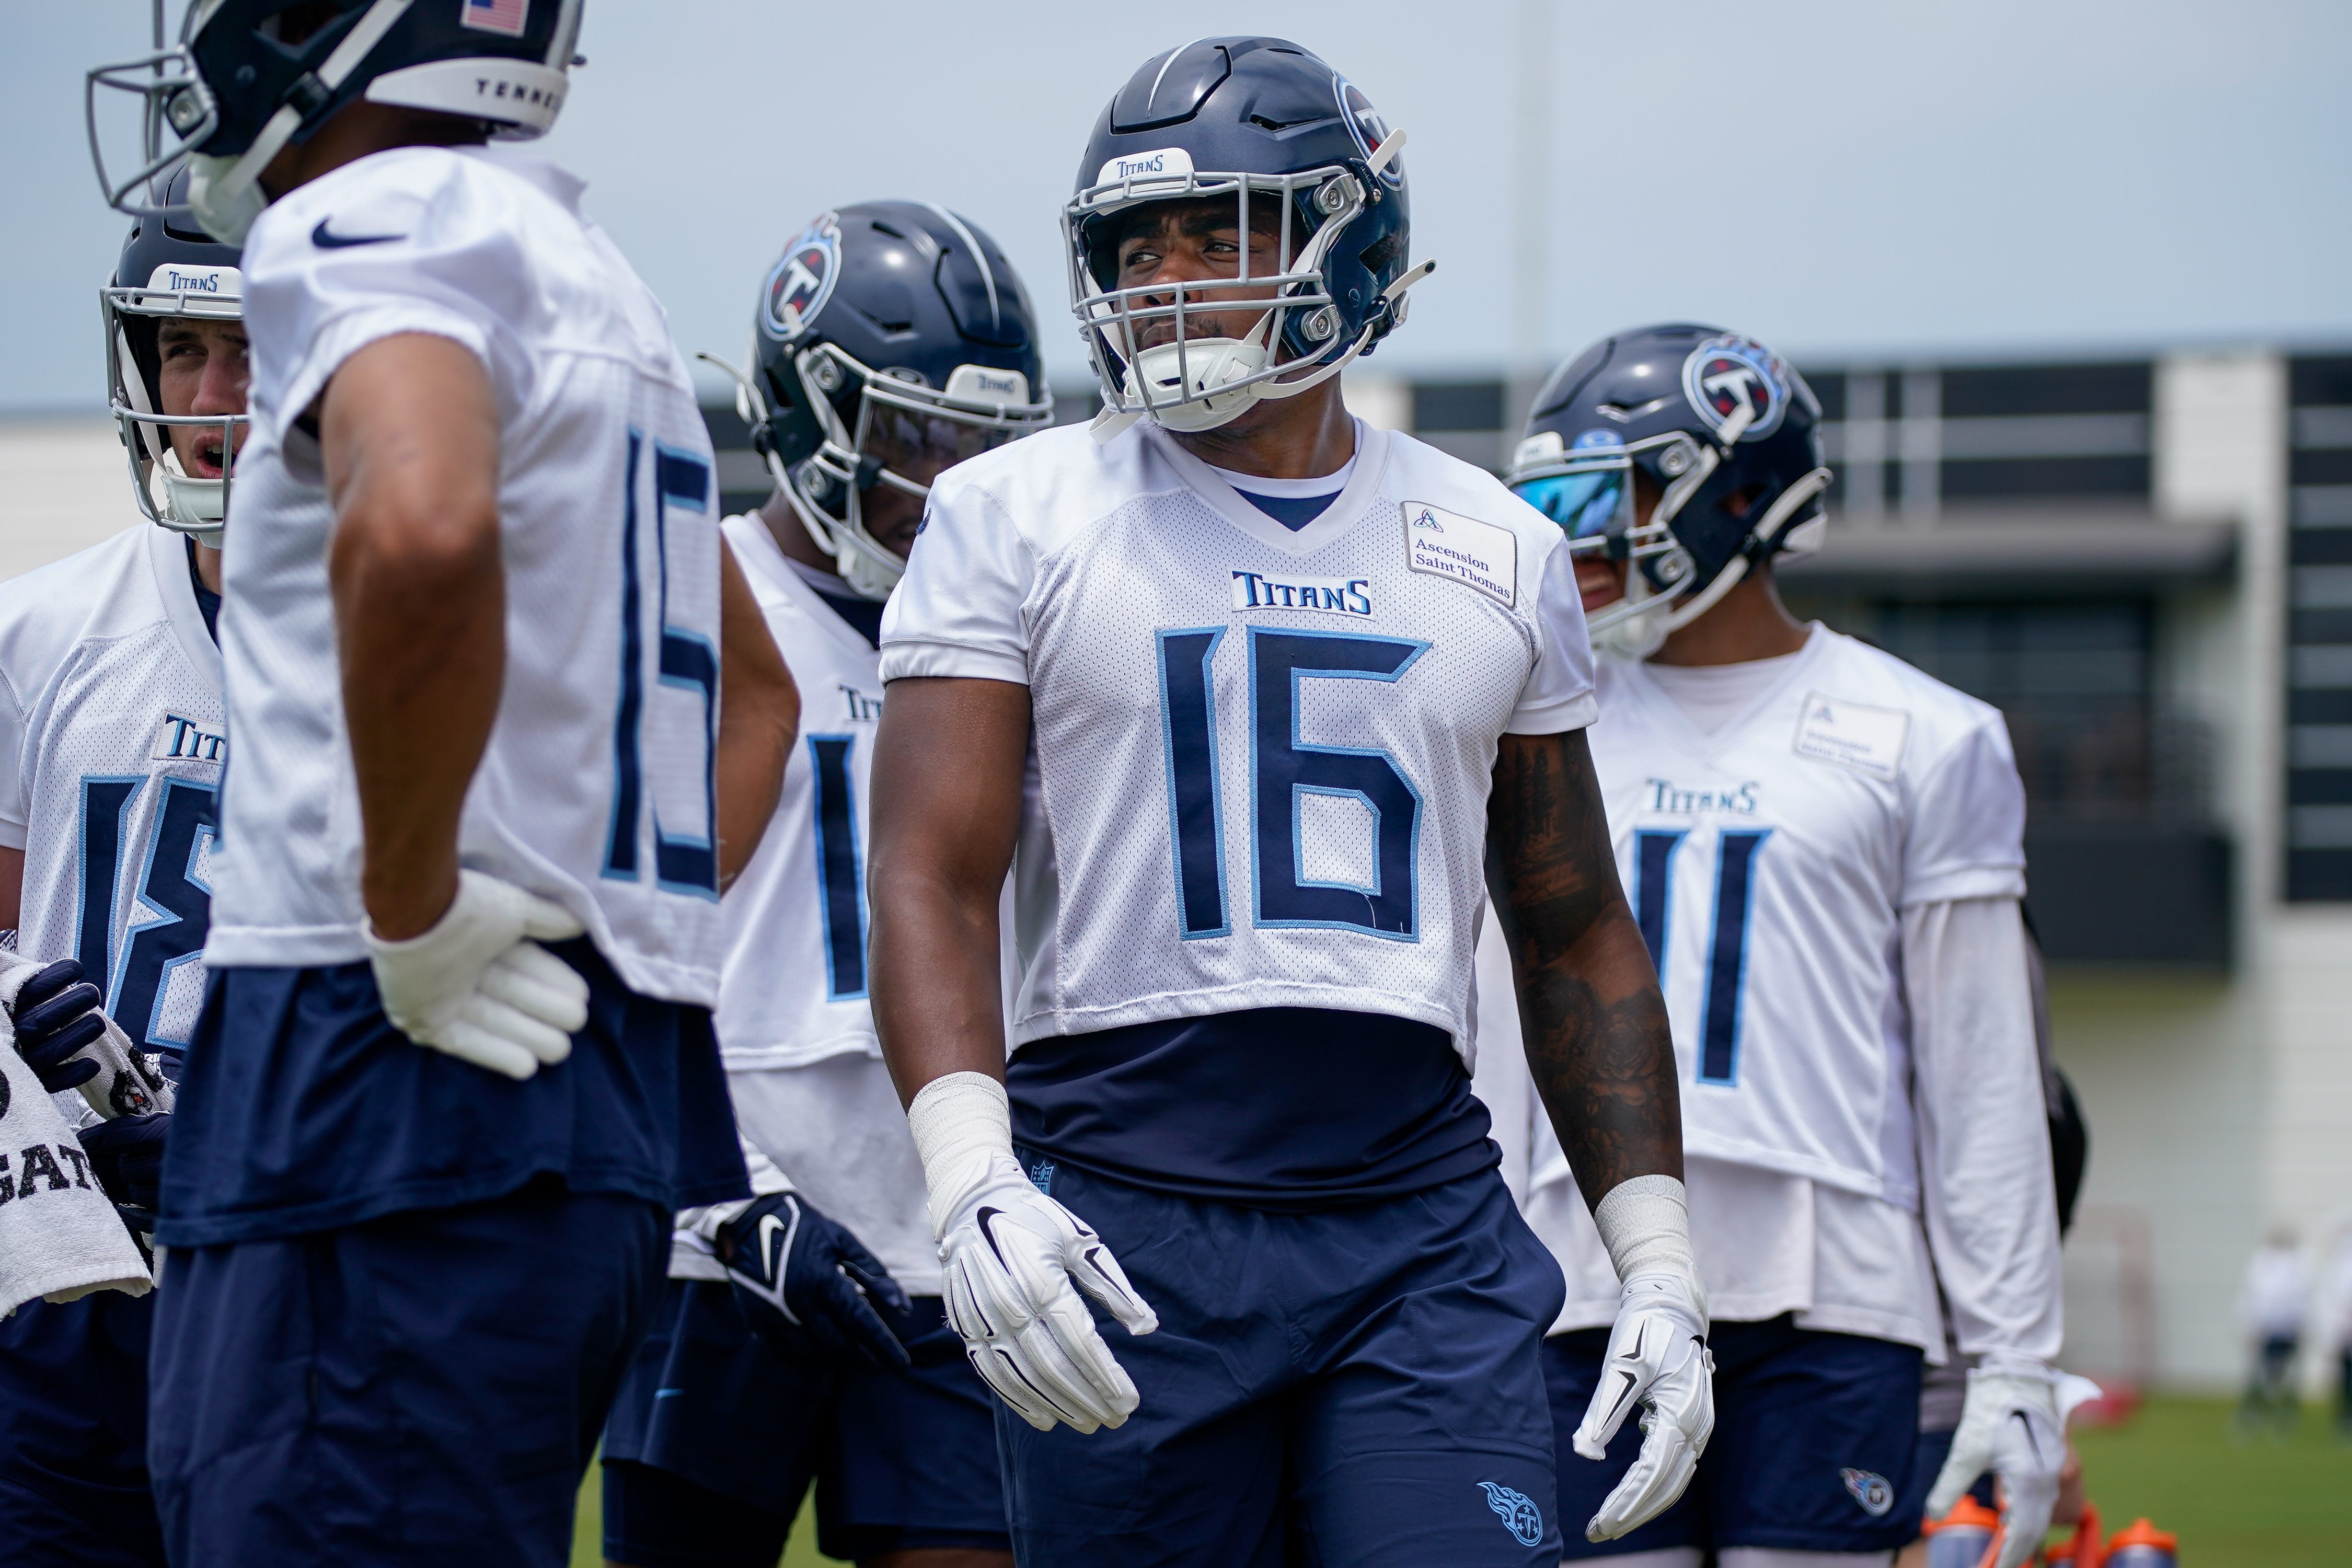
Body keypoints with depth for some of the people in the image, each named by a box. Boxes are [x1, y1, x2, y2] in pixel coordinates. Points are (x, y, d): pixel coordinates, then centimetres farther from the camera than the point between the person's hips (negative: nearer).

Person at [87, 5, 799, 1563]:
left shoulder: (372, 225, -9)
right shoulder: (593, 283, 21)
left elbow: (423, 528, -32)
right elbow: (758, 696, 33)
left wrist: (412, 913, -21)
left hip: (395, 1087, -10)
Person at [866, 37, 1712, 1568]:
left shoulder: (1499, 554, 12)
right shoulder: (1019, 519, 3)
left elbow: (1576, 939, 17)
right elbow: (933, 882, -5)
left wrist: (1659, 1266, 10)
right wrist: (973, 1183, -21)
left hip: (1423, 1225, 2)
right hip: (1126, 1223, -2)